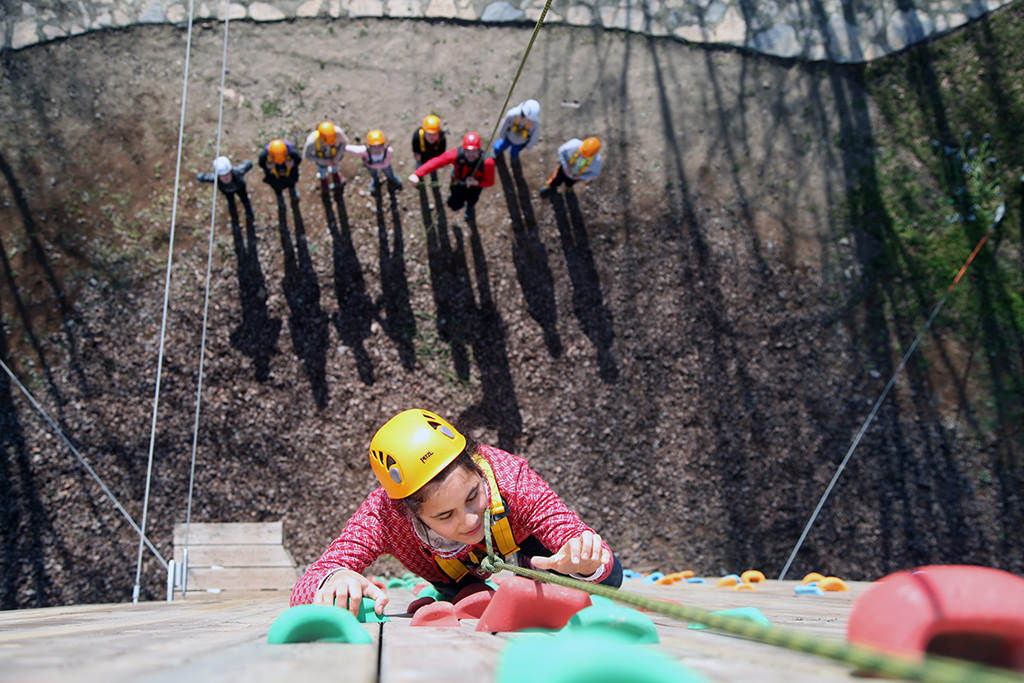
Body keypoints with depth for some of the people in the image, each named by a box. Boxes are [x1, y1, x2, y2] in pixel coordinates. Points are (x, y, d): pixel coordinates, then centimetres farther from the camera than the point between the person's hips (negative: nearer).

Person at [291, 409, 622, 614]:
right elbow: (303, 590, -43)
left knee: (606, 576, -13)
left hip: (525, 552, -1)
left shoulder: (508, 475, -42)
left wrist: (587, 562, -66)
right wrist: (333, 580, -67)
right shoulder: (384, 516, -41)